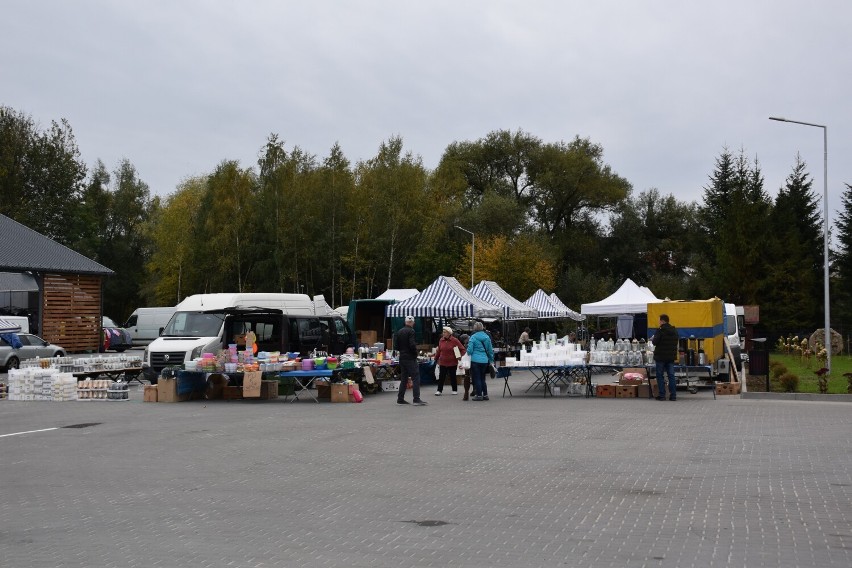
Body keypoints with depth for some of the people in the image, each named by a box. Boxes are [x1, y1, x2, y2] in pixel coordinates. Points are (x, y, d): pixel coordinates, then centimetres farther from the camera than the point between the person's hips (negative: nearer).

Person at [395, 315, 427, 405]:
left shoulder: (399, 332, 10)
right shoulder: (411, 331, -13)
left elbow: (396, 345, 10)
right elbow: (412, 344, -21)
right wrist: (415, 353, -6)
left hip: (402, 357, 8)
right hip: (410, 358, -8)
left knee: (403, 378, 14)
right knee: (415, 378, -7)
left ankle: (400, 399, 15)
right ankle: (416, 399, -13)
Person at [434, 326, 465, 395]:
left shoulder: (455, 340, -8)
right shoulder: (441, 340, 2)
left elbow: (462, 349, -3)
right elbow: (438, 350, 10)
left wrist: (460, 356, -13)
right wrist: (436, 358, 11)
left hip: (452, 363, -3)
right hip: (442, 362, 3)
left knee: (452, 377, 8)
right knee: (441, 377, 1)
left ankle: (455, 390, 20)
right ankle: (439, 390, 6)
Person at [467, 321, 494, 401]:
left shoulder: (473, 337, -9)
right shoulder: (487, 337, 5)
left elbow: (469, 350, -11)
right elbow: (490, 350, 12)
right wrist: (491, 360, 23)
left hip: (475, 360, -5)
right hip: (484, 360, 5)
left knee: (476, 378, 3)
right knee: (482, 378, 16)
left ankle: (479, 395, 3)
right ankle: (485, 395, 16)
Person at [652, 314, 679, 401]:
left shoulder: (661, 330, -13)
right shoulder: (674, 330, 8)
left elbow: (655, 342, -16)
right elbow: (675, 343, 14)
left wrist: (653, 339, 6)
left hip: (661, 356, -6)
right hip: (671, 356, 6)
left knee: (660, 376, 2)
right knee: (671, 375, 7)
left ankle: (662, 395, 1)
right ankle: (673, 395, 5)